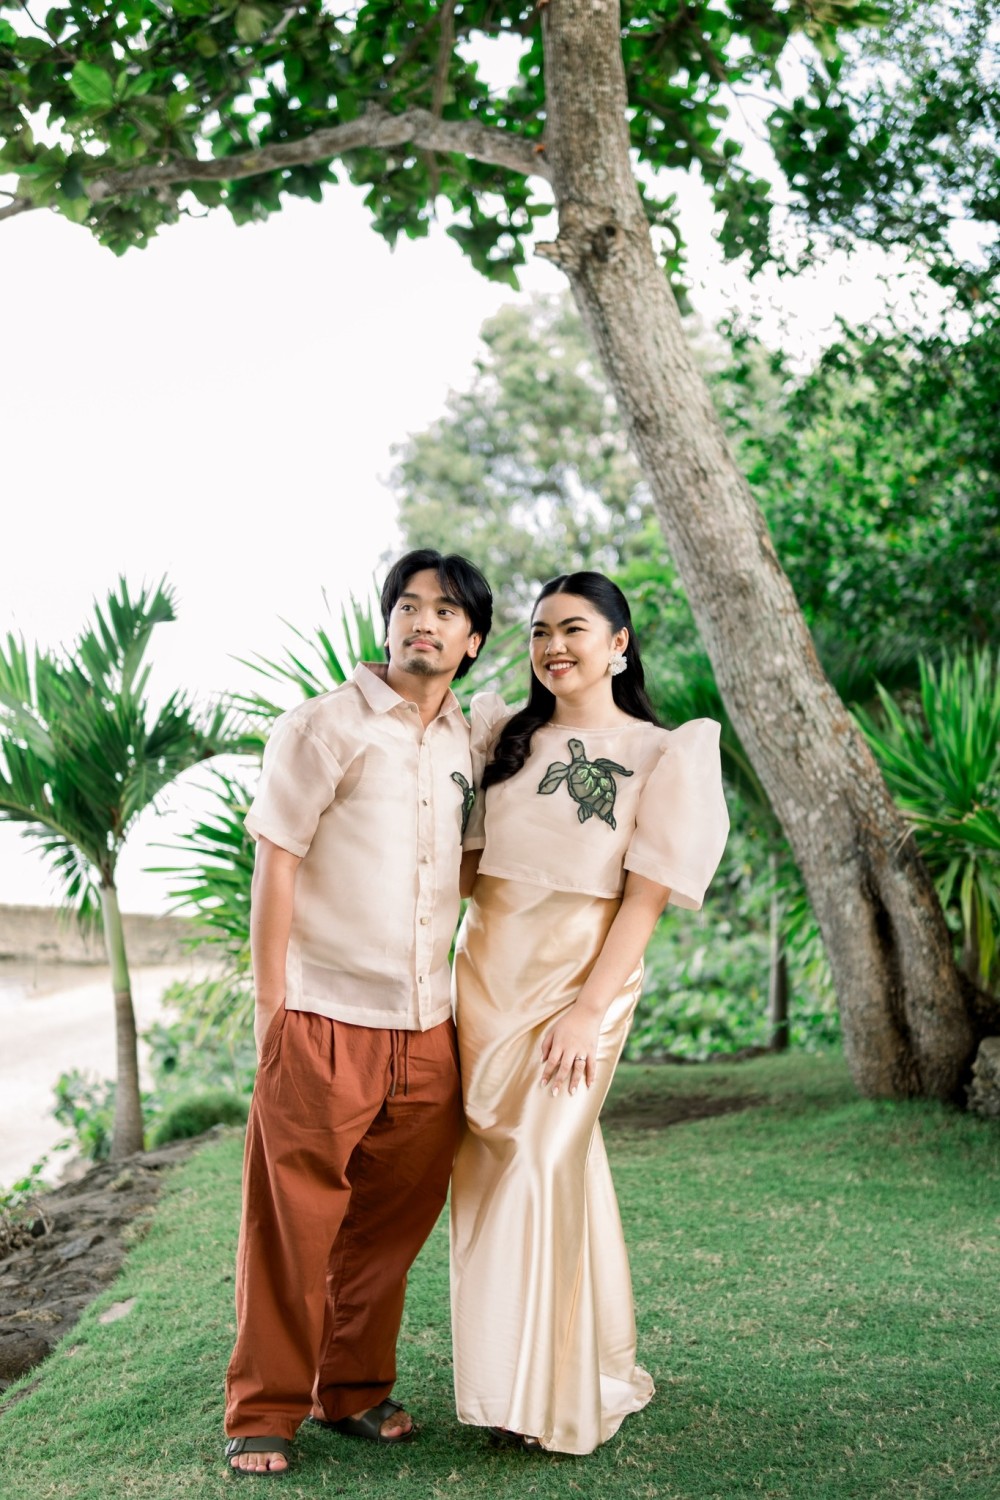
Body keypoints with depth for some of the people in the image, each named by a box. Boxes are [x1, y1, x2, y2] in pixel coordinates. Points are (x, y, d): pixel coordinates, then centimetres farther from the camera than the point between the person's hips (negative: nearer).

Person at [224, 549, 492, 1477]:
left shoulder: (470, 745, 13)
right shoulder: (325, 725, -3)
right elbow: (273, 865, -6)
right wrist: (269, 1009, -10)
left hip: (426, 1029, 5)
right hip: (324, 1021, -5)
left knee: (390, 1225, 12)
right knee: (293, 1225, 1)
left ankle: (355, 1391, 28)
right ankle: (263, 1412, 15)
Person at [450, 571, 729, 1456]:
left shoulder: (663, 756, -2)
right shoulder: (506, 738, 11)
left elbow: (645, 896, -8)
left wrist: (588, 1012, -15)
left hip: (578, 976, -5)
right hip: (485, 966, 5)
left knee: (539, 1166, -8)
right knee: (489, 1166, 6)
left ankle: (550, 1394, 10)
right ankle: (521, 1376, 23)